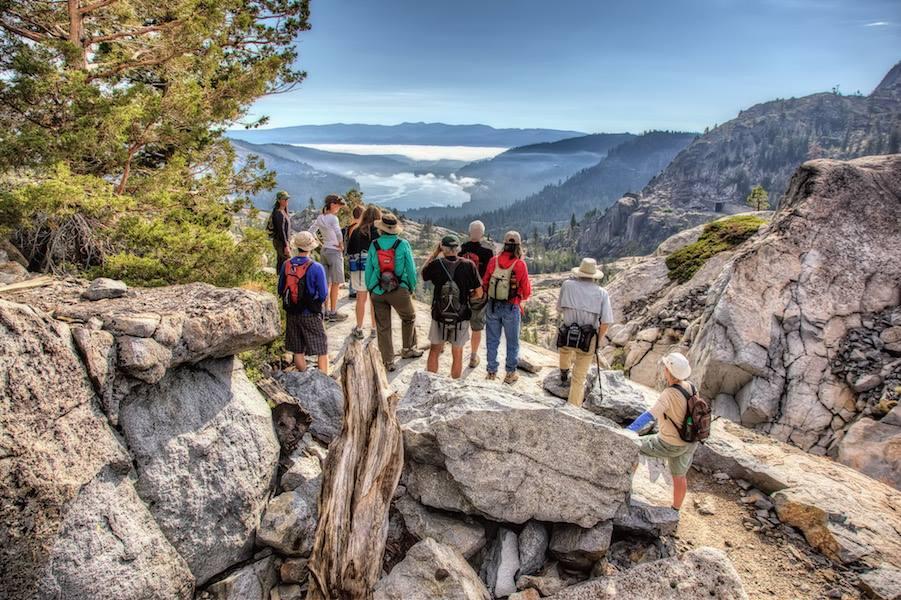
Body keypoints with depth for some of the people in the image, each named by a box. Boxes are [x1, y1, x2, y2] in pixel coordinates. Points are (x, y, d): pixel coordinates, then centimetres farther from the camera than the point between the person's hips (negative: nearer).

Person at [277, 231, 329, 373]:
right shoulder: (316, 268, -17)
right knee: (322, 351, 4)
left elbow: (280, 291, 6)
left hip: (291, 314, 5)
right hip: (311, 315, -5)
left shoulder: (286, 265, -3)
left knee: (298, 352, 15)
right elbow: (323, 295, -12)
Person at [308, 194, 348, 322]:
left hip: (324, 250, 8)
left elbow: (310, 232, 12)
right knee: (335, 284, 0)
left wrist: (319, 243, 13)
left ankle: (326, 311, 18)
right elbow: (338, 233, -30)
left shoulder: (320, 218, 8)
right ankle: (333, 313, 4)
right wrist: (341, 245, -14)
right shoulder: (333, 218, -15)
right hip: (335, 251, -8)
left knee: (326, 283, 13)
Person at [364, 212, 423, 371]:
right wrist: (412, 288, 12)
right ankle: (408, 349, 31)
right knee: (409, 318, 23)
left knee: (383, 327, 9)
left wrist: (369, 288, 16)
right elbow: (411, 269, -2)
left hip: (378, 292, 2)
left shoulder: (374, 245, -2)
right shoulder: (403, 244, -7)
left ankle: (388, 361, 14)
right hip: (400, 291, -2)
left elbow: (368, 269, 4)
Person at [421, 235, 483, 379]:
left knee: (434, 351, 19)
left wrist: (435, 252, 11)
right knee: (457, 355, 14)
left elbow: (423, 274, 12)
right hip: (461, 318, 0)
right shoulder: (469, 265, -11)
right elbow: (479, 294, -7)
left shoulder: (436, 264, -12)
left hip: (439, 316, 0)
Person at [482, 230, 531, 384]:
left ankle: (492, 372, 23)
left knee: (492, 340, 15)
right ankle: (510, 374, 22)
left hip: (493, 306, 3)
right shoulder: (520, 265, -16)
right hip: (511, 308, -2)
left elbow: (485, 283, 1)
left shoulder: (493, 261, -8)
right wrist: (522, 297, 13)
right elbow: (527, 291, -9)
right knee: (512, 342, 14)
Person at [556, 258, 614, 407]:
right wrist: (598, 341, 7)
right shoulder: (602, 293, -6)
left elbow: (559, 310, 5)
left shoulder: (567, 285, -5)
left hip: (567, 336, 1)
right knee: (579, 378, 13)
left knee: (565, 349, 39)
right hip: (588, 341, -1)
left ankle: (564, 373, 56)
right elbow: (605, 323, -7)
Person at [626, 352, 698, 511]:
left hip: (670, 445, -7)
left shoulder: (668, 394, -31)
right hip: (690, 442, 7)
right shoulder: (690, 387, -7)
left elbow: (648, 416, -42)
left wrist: (627, 431, -48)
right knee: (679, 477, 24)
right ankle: (675, 511, 43)